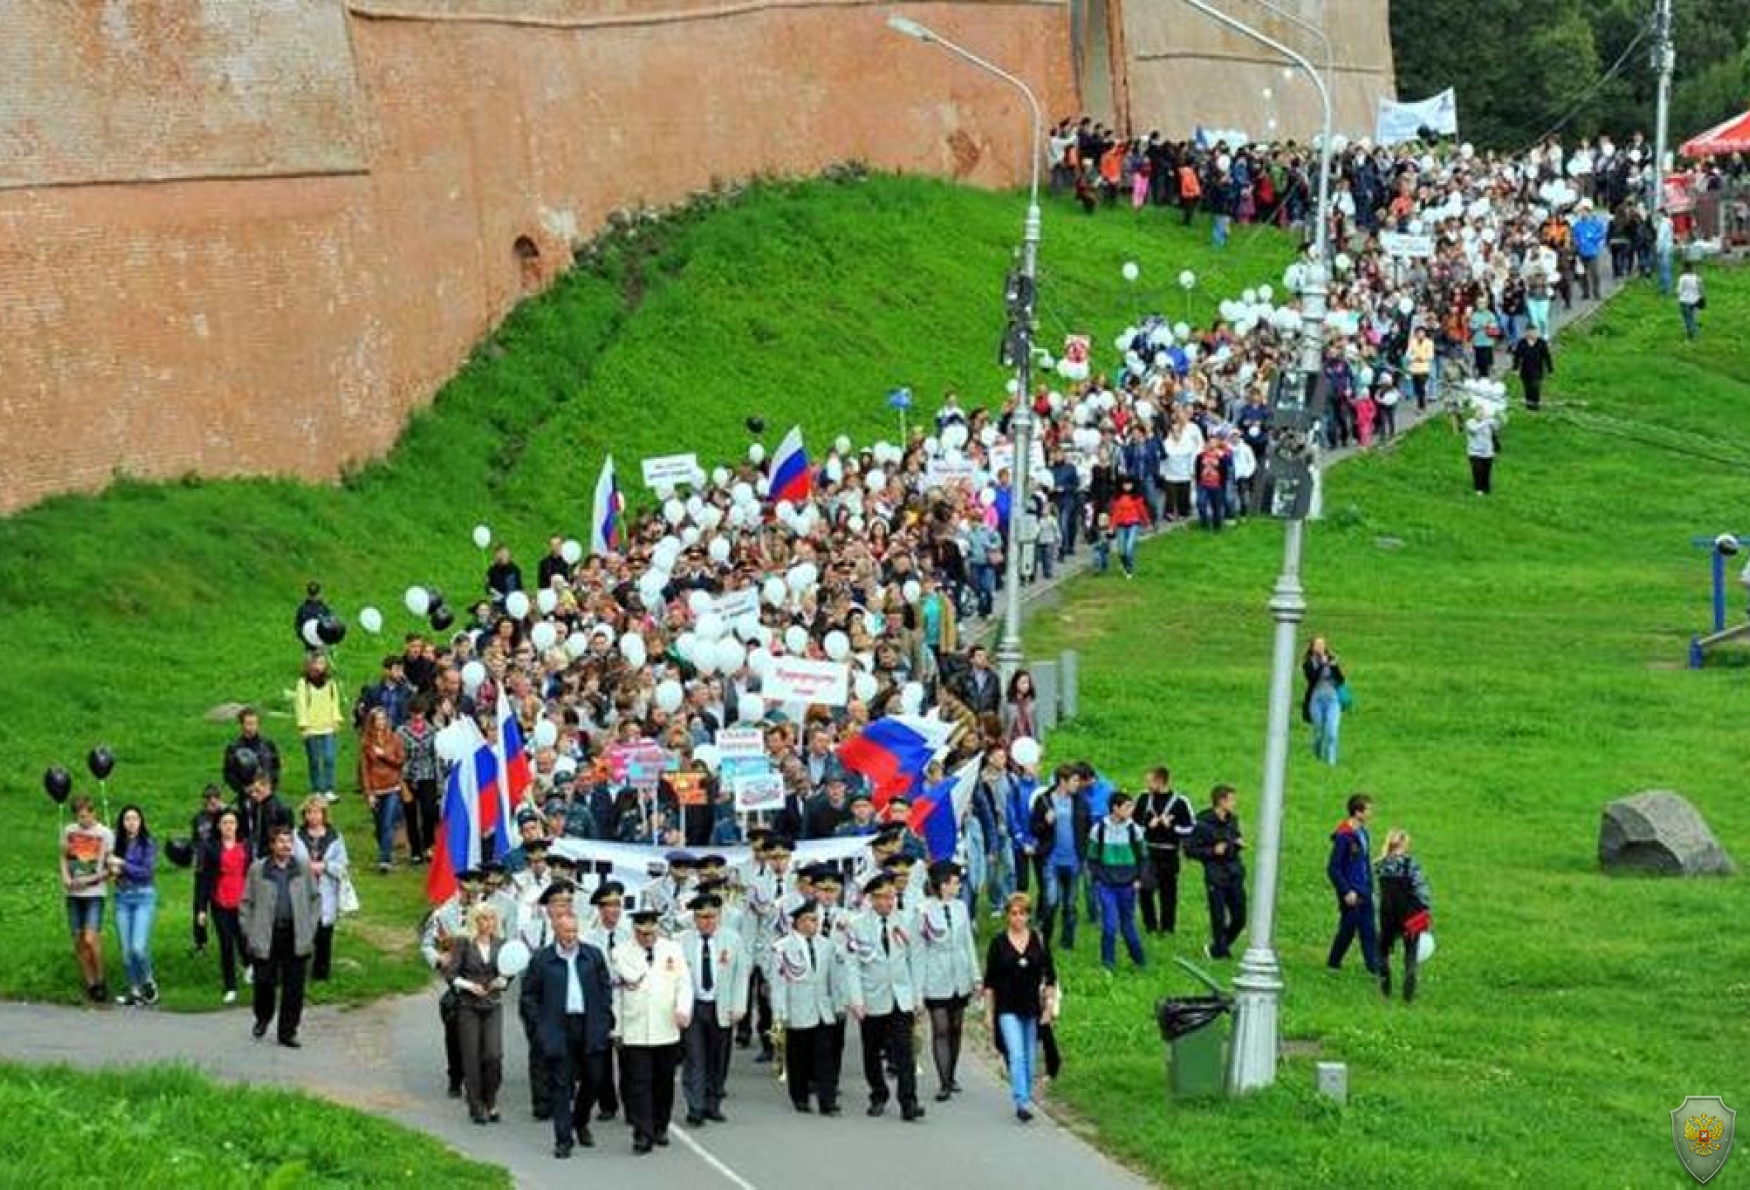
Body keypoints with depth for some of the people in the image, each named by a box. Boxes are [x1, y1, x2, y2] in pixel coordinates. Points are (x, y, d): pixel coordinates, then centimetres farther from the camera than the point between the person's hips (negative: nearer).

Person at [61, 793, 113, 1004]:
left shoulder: (106, 834, -4)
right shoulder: (69, 831, 7)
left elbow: (110, 868, -3)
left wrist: (91, 879, -16)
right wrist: (65, 877, -1)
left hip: (95, 893, -4)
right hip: (73, 894, 4)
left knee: (91, 938, -16)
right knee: (78, 941, 5)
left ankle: (100, 980, 2)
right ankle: (90, 984, 17)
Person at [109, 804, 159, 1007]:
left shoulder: (148, 843, -3)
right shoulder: (119, 843, 9)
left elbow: (147, 871, -10)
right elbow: (113, 868, 17)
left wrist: (122, 865, -10)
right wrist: (114, 871, -5)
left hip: (144, 896, -4)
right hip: (122, 898, 4)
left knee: (139, 947, -15)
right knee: (126, 950, 3)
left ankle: (148, 983, 8)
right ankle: (134, 990, 14)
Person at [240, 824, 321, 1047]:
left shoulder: (303, 869, 7)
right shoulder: (257, 870, 2)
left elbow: (315, 899, 13)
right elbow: (246, 903, 4)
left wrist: (310, 926, 4)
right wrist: (249, 932, -3)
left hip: (296, 938, 2)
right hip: (266, 937, -2)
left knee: (294, 987, 2)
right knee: (264, 982, 2)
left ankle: (288, 1032, 12)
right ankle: (263, 1019, 30)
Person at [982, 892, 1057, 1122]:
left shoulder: (1039, 942, 3)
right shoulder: (998, 943, -1)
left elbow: (1050, 977, 7)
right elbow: (990, 982, 3)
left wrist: (1048, 1007, 1)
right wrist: (988, 1012, 0)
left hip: (1032, 1008, 2)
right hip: (1007, 1009, -2)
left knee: (1029, 1059, 9)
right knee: (1016, 1056, -14)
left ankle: (1025, 1099, 25)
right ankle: (1022, 1103, -20)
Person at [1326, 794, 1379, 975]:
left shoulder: (1363, 833, 8)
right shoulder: (1344, 837, -18)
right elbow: (1333, 868, -17)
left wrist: (1370, 889, 15)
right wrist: (1346, 891, -19)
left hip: (1364, 893, 8)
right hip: (1351, 895, -8)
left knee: (1368, 931, 6)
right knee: (1348, 929, 1)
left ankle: (1375, 967, 8)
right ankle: (1333, 963, 14)